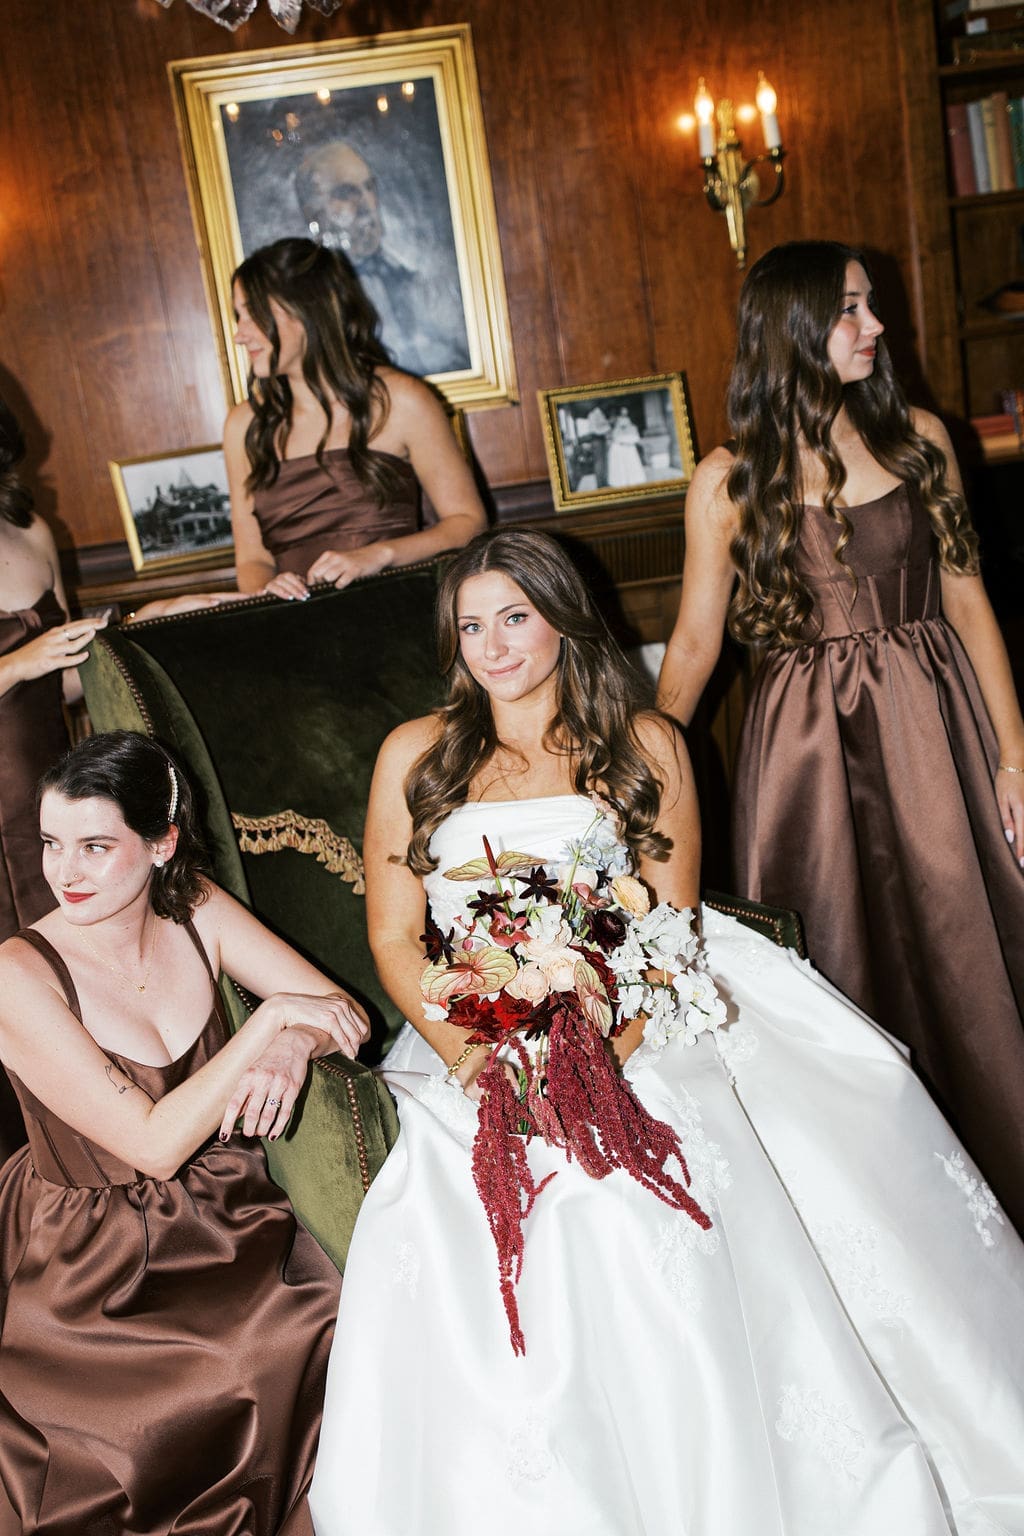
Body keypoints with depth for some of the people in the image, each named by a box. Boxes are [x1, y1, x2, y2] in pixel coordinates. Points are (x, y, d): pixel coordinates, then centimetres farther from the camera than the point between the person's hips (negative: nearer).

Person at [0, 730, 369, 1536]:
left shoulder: (194, 911, -2)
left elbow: (347, 1013, 1)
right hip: (96, 1270, -5)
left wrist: (291, 1049, -21)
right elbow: (154, 1145, -20)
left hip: (226, 1227, 5)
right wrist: (269, 1019, -23)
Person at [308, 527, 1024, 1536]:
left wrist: (598, 1054, -15)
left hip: (632, 1040, -1)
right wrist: (472, 1057, -12)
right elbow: (394, 940, 5)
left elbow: (671, 931, 2)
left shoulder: (646, 747, 7)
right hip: (471, 1050, 1)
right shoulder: (415, 755, 8)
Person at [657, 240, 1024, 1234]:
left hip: (934, 726, 2)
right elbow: (693, 644, 3)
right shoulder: (730, 480, -1)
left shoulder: (918, 438, 5)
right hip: (810, 742, -2)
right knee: (849, 975, 6)